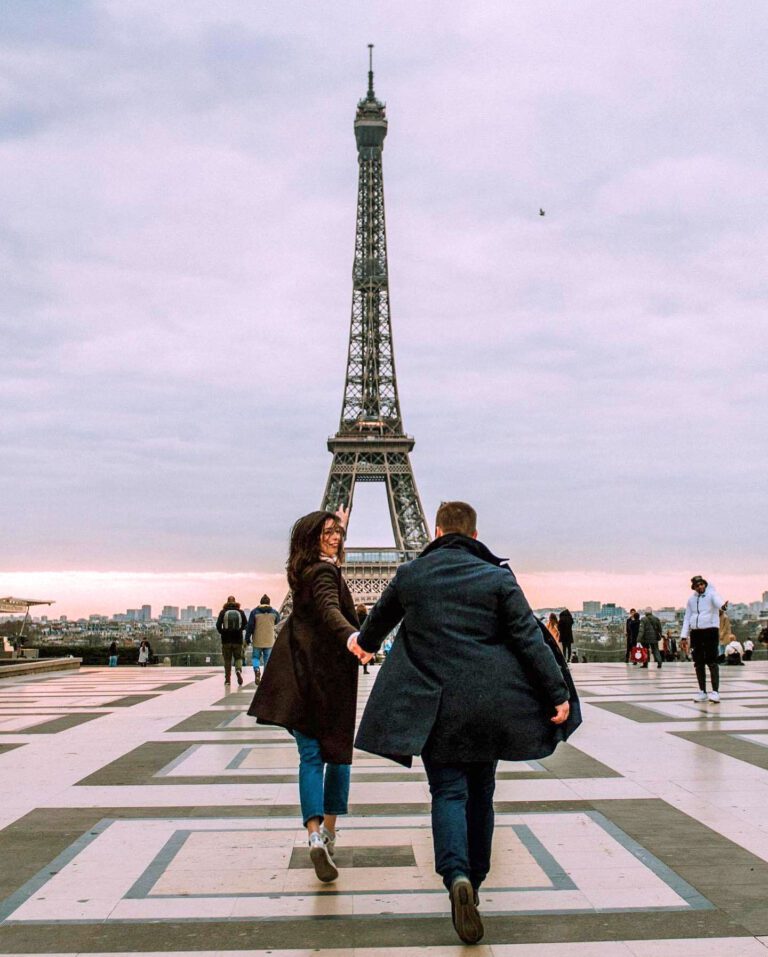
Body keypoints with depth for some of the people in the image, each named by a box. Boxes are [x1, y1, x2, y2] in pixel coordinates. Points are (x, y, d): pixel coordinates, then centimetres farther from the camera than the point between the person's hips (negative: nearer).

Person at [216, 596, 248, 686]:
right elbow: (245, 625, 3)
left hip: (226, 639, 0)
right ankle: (238, 670, -19)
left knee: (227, 660, 8)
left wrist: (222, 632, 10)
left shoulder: (223, 612, -1)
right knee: (238, 658, 9)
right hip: (238, 639, 0)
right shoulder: (241, 612, 2)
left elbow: (218, 625, -8)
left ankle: (228, 678, 6)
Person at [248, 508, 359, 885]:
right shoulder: (324, 573, -11)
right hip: (329, 675, -6)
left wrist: (341, 524, 54)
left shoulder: (304, 571, 14)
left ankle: (315, 836, -17)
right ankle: (329, 832, 19)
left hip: (299, 676, 6)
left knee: (310, 756, 0)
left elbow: (329, 555, 39)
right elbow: (330, 609, -32)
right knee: (338, 754, 11)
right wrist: (351, 636, -51)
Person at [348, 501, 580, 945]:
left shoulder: (409, 575, 3)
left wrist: (364, 642, 44)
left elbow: (380, 619, 22)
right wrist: (557, 693, -2)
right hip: (490, 704, 1)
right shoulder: (498, 577, -2)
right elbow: (529, 639, -7)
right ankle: (475, 880, 27)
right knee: (481, 792, 16)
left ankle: (458, 877, -21)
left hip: (434, 705, 0)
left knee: (449, 791, 2)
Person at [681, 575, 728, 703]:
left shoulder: (711, 594, -3)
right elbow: (687, 618, 16)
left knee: (711, 662, -12)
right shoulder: (691, 600, 14)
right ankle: (702, 691, 16)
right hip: (695, 633, 5)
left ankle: (715, 691, -12)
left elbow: (718, 601, -27)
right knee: (698, 664, 8)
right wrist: (684, 636, 8)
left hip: (710, 631, -5)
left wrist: (723, 605, -52)